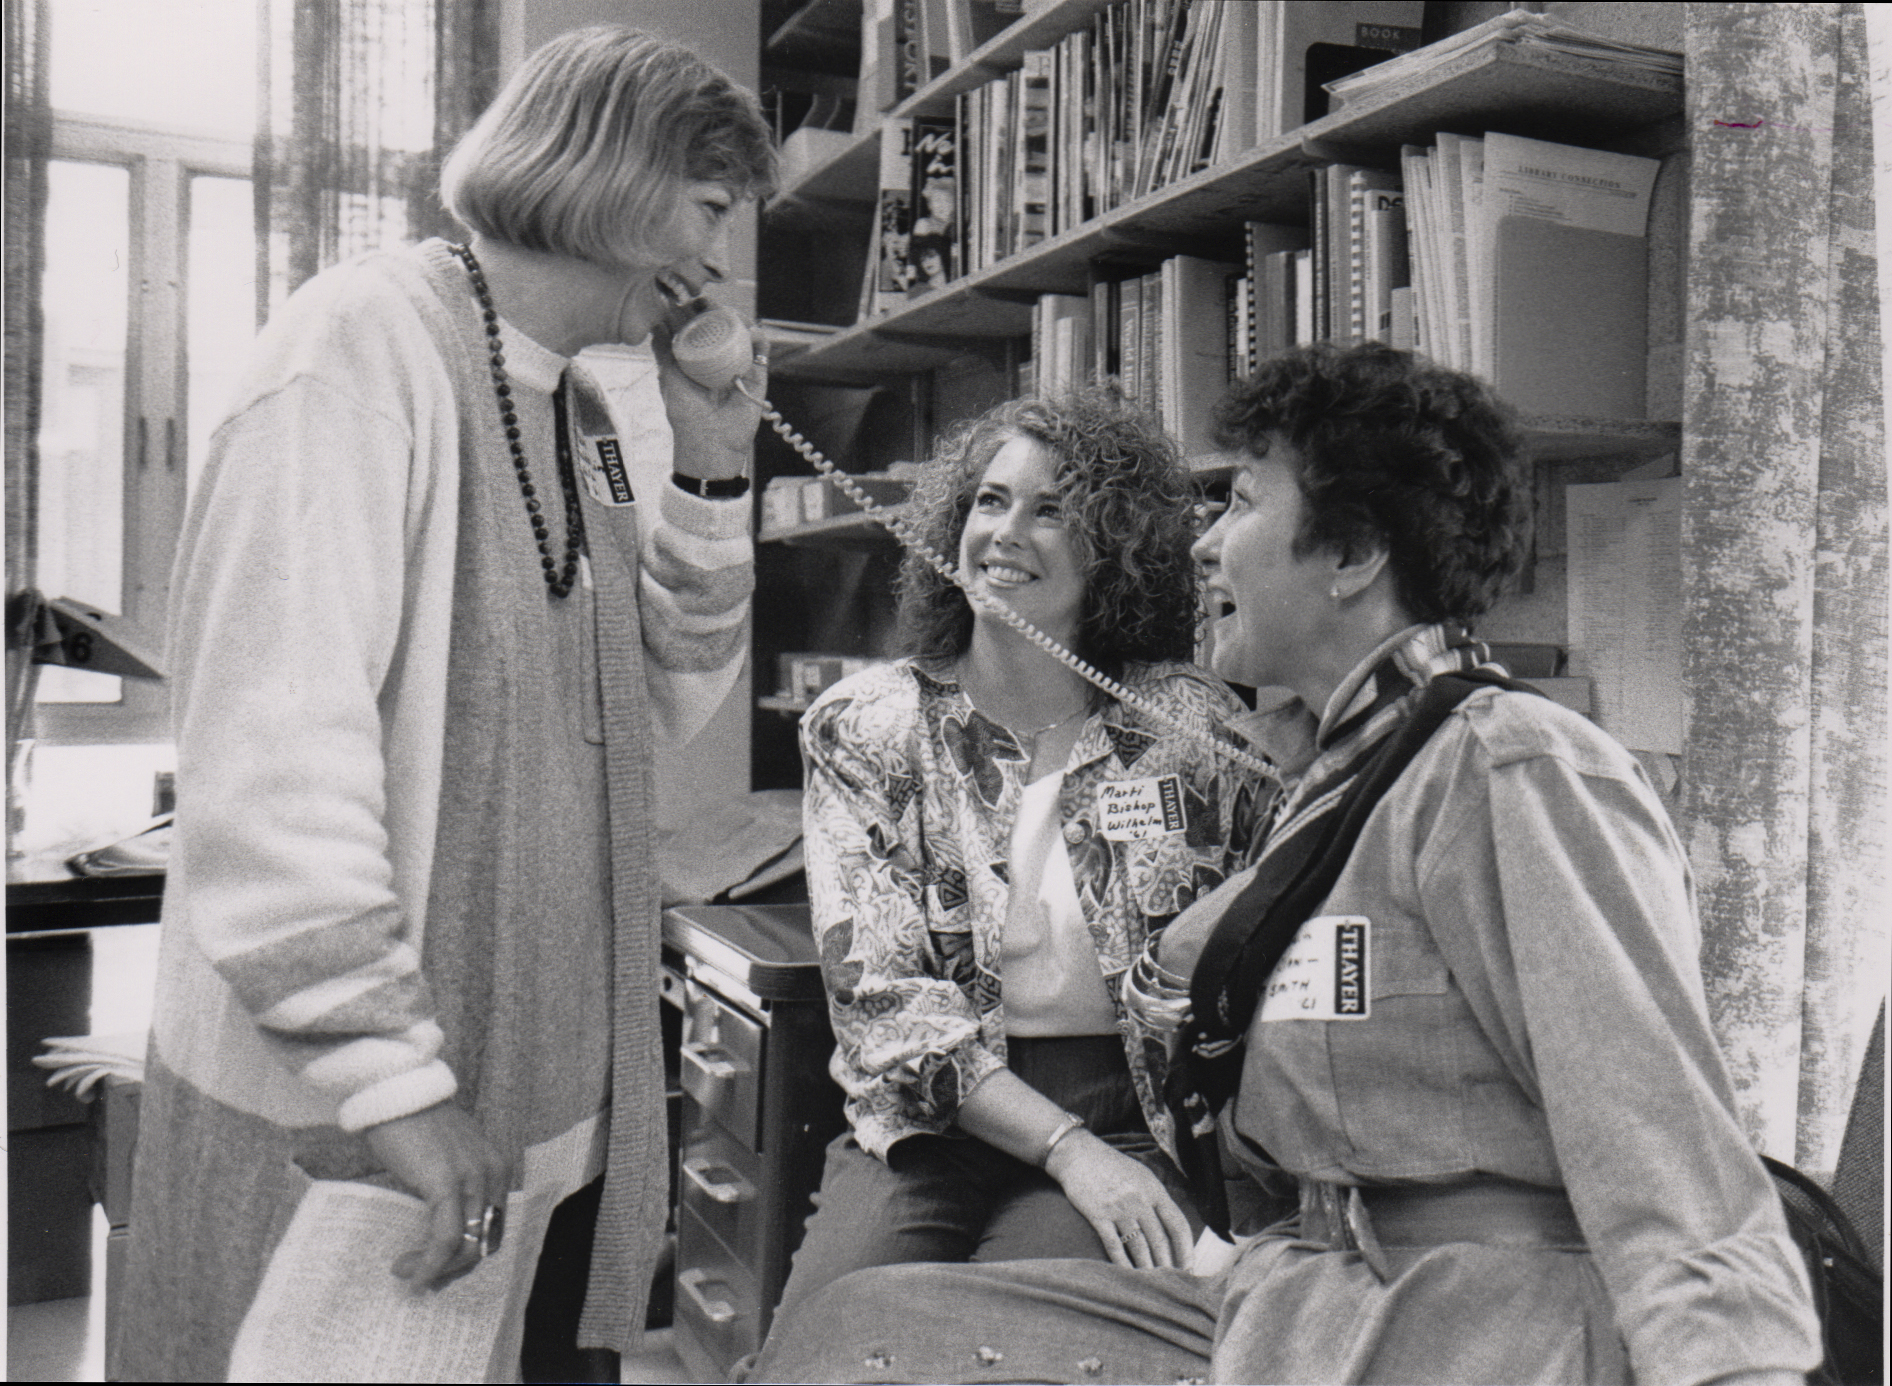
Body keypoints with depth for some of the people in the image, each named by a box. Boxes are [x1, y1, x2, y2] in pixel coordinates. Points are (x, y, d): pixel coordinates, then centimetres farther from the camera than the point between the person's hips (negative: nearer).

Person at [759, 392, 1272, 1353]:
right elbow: (878, 994, -5)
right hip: (931, 1123, 1)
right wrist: (1066, 1147, -14)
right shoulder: (862, 726, 3)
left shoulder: (1190, 724, 4)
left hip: (1131, 1121, 0)